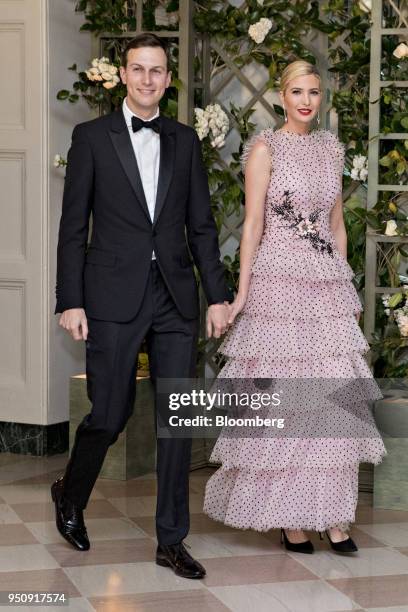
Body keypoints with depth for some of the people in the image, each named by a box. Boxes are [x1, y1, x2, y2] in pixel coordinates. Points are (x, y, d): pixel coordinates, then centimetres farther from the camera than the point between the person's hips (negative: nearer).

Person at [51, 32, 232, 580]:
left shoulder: (185, 140, 12)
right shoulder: (92, 136, 3)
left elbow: (201, 225, 12)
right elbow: (73, 226, 0)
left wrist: (218, 294, 4)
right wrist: (70, 302, -6)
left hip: (176, 298, 3)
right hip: (114, 297, -3)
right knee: (111, 413, 1)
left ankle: (171, 540, 12)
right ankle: (71, 494, 31)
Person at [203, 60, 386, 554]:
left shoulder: (332, 148, 14)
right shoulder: (265, 148, -1)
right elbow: (253, 224, -5)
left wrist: (348, 286, 14)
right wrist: (242, 292, -10)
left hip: (328, 283, 5)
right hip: (279, 282, -5)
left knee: (334, 398, 0)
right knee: (281, 397, -2)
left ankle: (332, 515, 7)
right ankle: (286, 515, 9)